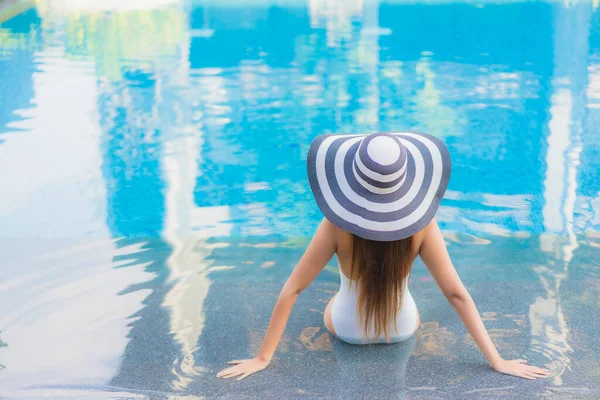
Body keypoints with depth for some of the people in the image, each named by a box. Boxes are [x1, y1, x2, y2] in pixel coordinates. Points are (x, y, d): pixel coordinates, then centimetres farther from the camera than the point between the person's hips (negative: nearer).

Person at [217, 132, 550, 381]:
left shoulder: (337, 226, -31)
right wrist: (497, 361, -17)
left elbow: (291, 291, -27)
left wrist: (262, 358, -18)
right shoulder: (421, 226, -28)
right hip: (403, 329, 1)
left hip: (346, 329, 0)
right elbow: (457, 294, -25)